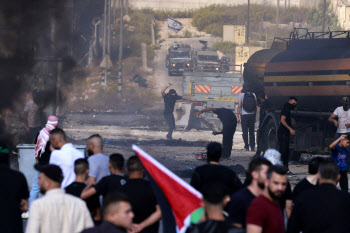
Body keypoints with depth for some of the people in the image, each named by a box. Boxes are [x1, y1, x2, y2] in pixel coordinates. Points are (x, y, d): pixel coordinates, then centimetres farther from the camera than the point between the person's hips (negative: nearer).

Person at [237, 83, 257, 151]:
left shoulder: (241, 95, -3)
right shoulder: (253, 95, 7)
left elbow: (239, 106, -6)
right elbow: (255, 106, 9)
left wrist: (238, 116, -2)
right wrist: (255, 117, 16)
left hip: (244, 115, -3)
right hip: (252, 115, 3)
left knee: (245, 132, 0)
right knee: (252, 131, 9)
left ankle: (246, 146, -4)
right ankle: (252, 147, 7)